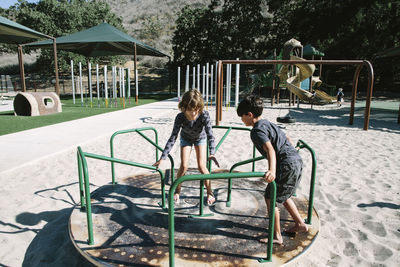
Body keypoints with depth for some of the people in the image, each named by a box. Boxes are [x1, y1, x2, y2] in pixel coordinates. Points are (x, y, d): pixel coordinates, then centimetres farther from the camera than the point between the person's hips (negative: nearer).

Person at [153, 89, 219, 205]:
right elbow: (172, 138, -35)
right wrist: (162, 158, -39)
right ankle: (177, 191, 15)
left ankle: (210, 192, 11)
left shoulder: (204, 115, -38)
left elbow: (210, 135, -41)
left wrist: (212, 153, -57)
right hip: (186, 138, 1)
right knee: (184, 166, -8)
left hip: (200, 138, 0)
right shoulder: (180, 117, -36)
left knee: (201, 166, -9)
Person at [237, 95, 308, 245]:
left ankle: (277, 236, 10)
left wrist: (272, 171, -41)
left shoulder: (257, 130, -12)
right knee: (282, 196, 25)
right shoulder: (268, 123, 17)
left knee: (270, 197, 2)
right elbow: (286, 138, 30)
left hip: (287, 165, -10)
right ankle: (300, 224, 35)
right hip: (297, 160, 10)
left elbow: (270, 149, -28)